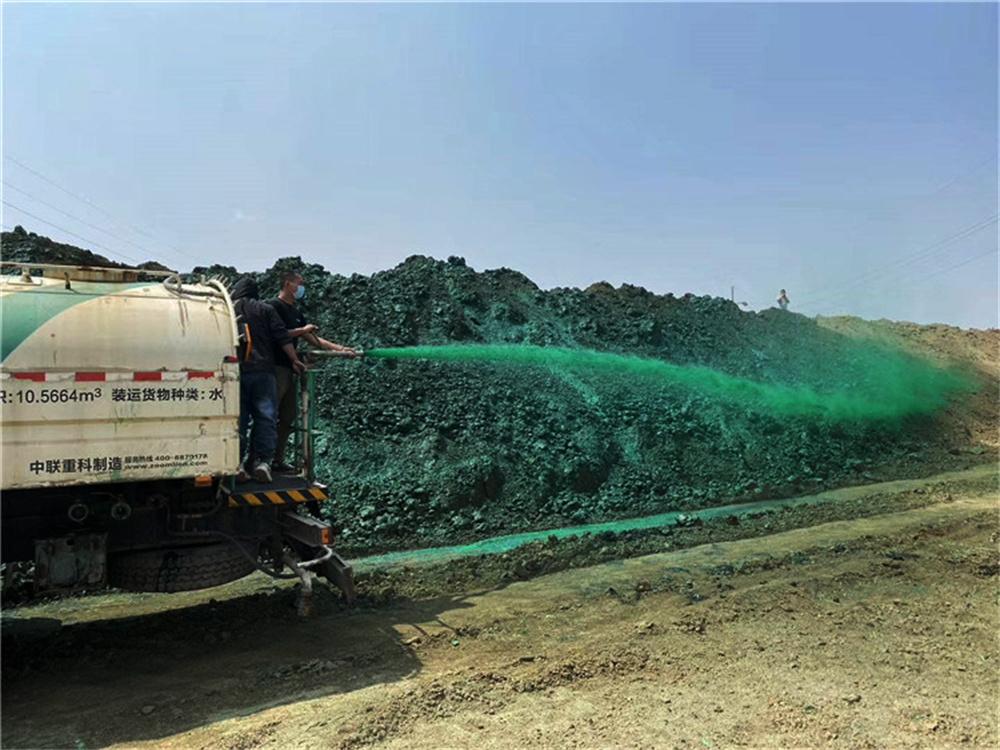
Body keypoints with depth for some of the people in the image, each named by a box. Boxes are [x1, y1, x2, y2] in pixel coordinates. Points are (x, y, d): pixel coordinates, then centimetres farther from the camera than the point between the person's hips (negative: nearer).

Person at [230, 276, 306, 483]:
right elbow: (282, 337, 0)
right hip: (262, 372, -1)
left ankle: (237, 463, 1)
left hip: (236, 373, 2)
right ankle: (263, 461, -6)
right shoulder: (265, 310, 8)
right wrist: (294, 360, 5)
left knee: (238, 418, 4)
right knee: (265, 416, 1)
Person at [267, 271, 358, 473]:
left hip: (289, 370, 9)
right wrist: (301, 330, -11)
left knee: (287, 418, 11)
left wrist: (341, 349, 13)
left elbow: (314, 340, 19)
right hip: (276, 369, -9)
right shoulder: (275, 307, -6)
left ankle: (278, 460, 19)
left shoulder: (296, 313, 20)